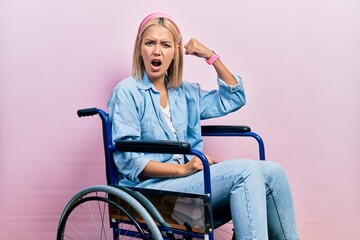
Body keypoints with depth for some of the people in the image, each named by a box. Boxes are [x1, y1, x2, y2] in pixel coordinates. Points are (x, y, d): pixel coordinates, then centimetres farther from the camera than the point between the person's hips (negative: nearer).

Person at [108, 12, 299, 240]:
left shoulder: (186, 92, 17)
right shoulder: (127, 92, -3)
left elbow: (234, 98, 18)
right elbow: (128, 161, -10)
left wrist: (211, 56, 8)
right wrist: (182, 169, -20)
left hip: (189, 178, 7)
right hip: (153, 187, -6)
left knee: (273, 172, -14)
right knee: (245, 170, -26)